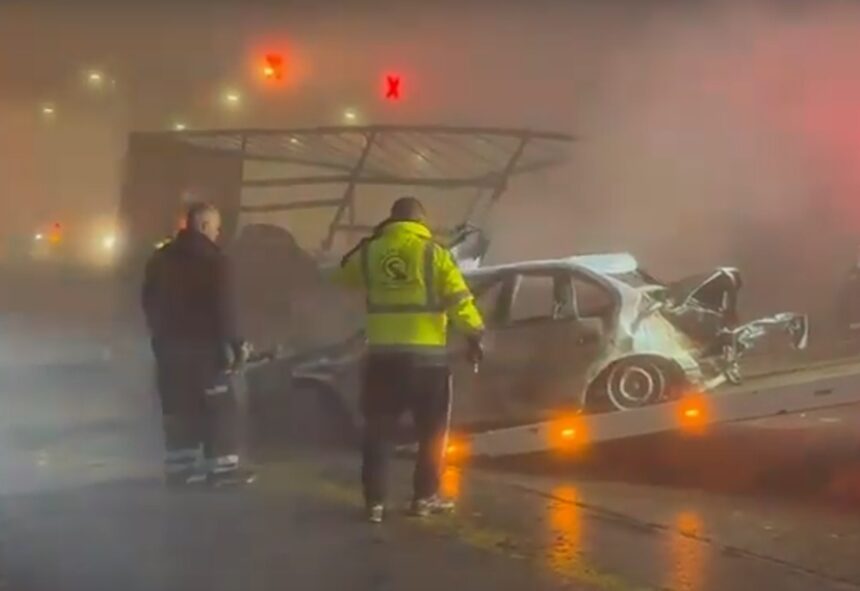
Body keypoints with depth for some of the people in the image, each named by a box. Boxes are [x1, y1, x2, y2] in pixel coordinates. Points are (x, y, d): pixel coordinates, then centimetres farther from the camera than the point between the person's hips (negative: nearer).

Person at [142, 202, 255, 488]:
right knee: (218, 406, -2)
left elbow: (149, 301, 16)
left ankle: (179, 467, 10)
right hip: (202, 344, -7)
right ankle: (221, 467, -5)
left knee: (179, 408, 10)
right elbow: (222, 307, -15)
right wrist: (235, 343, -12)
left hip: (168, 343, 7)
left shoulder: (161, 257, 13)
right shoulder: (211, 258, -10)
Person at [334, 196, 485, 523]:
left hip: (383, 354, 3)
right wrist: (475, 335, 2)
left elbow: (343, 275, 25)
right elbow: (459, 300, -8)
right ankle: (425, 497, 15)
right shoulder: (433, 252, -4)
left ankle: (375, 501, 6)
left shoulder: (370, 252, 6)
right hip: (427, 355, -2)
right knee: (431, 431, 12)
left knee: (378, 432, 9)